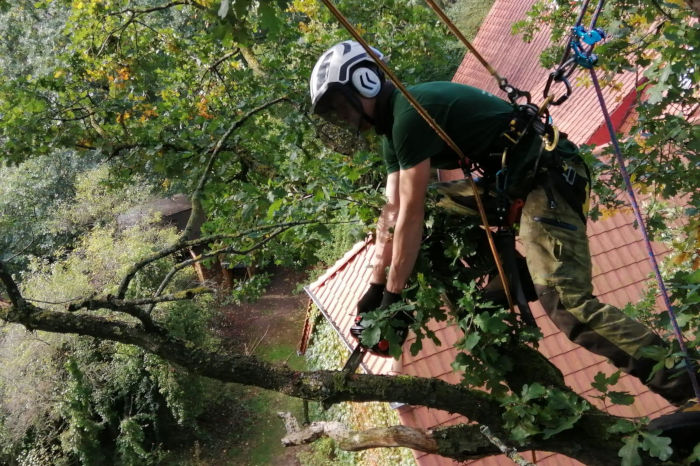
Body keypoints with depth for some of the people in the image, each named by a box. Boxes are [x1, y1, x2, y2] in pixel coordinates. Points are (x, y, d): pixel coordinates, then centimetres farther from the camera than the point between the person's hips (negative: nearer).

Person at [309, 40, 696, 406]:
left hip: (547, 175, -11)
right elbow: (391, 213, 14)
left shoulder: (409, 112, -15)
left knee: (563, 300, -22)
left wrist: (393, 297, -13)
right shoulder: (392, 130, 16)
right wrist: (374, 288, 11)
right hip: (513, 181, 11)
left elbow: (410, 215, -18)